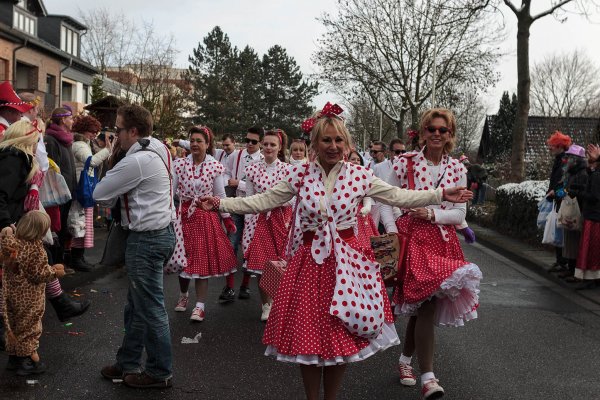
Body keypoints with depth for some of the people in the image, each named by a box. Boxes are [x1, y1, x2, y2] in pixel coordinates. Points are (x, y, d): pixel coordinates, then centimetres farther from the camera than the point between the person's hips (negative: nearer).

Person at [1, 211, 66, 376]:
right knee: (29, 326, 8)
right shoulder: (36, 248, -25)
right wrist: (54, 271, -6)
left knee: (14, 325, 19)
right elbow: (38, 274, -20)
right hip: (29, 297, -7)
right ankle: (28, 361, 16)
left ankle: (14, 358, 31)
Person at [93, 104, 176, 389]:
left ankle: (159, 373, 15)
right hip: (160, 230, 10)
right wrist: (117, 198, 2)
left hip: (146, 240, -10)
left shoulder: (137, 161, -21)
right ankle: (127, 363, 30)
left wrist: (112, 200, 7)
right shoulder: (158, 150, 8)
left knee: (150, 308, 2)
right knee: (136, 305, 18)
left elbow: (99, 195, -13)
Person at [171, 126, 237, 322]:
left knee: (203, 260, 0)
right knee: (183, 258, 10)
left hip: (206, 217, -1)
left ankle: (200, 305, 9)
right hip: (183, 215, 2)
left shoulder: (215, 166, -3)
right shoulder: (179, 164, -1)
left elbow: (220, 195, 2)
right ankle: (183, 295, 36)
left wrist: (227, 218, 0)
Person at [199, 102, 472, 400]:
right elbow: (263, 201, 1)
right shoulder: (300, 175, -2)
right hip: (310, 259, 0)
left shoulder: (359, 175, -2)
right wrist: (221, 204, -6)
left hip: (347, 260, 0)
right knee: (306, 333, 6)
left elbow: (398, 197, 1)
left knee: (342, 335, 7)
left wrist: (441, 195, -4)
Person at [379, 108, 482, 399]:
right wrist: (392, 232, -12)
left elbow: (459, 214, 6)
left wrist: (432, 214, -11)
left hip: (443, 239, 4)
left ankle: (405, 360, 31)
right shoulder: (405, 162, -2)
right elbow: (386, 200, 0)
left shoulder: (457, 169, 6)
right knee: (427, 300, -15)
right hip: (411, 236, -4)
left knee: (420, 303, 7)